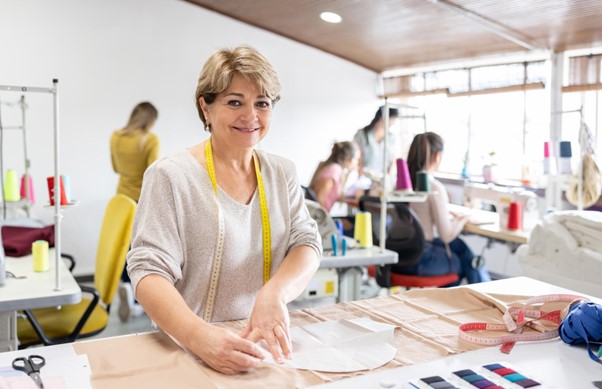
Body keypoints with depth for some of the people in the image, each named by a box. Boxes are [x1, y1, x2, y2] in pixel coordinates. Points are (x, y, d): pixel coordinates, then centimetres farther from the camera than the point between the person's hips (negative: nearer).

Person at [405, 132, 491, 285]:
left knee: (458, 244, 25)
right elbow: (447, 236, -15)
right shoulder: (435, 188, -18)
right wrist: (462, 220, 4)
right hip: (419, 259, -7)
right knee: (469, 263, 18)